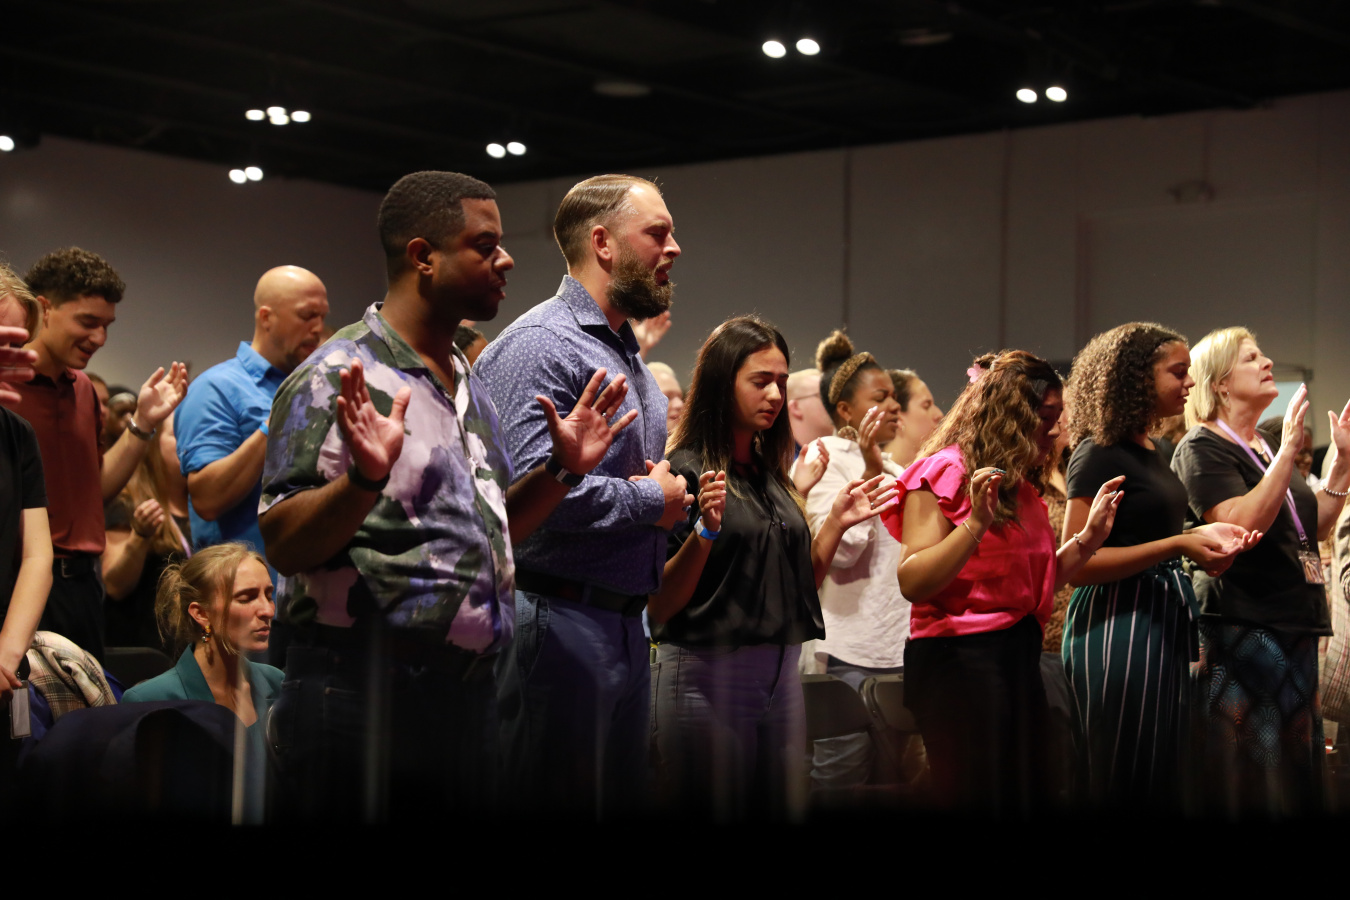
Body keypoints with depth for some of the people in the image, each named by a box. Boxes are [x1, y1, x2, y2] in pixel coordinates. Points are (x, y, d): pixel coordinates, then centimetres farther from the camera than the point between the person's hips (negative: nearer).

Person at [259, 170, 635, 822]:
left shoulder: (469, 384, 17)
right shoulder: (338, 380, -9)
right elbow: (283, 544, -16)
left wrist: (563, 469, 12)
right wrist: (366, 479, -31)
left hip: (468, 690, 8)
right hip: (362, 697, -8)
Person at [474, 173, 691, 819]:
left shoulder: (629, 354, 19)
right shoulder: (541, 346, -13)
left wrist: (673, 489, 6)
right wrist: (651, 498, -13)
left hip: (626, 622, 10)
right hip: (559, 618, -10)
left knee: (622, 798, 14)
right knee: (555, 799, -4)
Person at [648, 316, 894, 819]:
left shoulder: (772, 474, 14)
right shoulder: (685, 471, -8)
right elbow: (659, 606, -13)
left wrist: (836, 522, 8)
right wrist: (705, 531, -26)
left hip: (781, 675, 7)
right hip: (708, 677, -7)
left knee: (781, 808, 10)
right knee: (712, 815, -1)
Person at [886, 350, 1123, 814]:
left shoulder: (1021, 490, 18)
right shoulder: (945, 474, -8)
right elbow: (911, 583, -18)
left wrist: (1090, 535, 11)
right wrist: (976, 523, -27)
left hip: (1019, 655, 9)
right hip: (957, 658, -9)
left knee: (1031, 798, 7)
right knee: (981, 804, -8)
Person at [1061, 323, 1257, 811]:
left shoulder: (1151, 452, 13)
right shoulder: (1100, 455, -13)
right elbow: (1078, 564, -19)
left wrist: (1202, 536, 6)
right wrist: (1178, 545, -23)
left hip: (1164, 622, 9)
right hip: (1117, 628, -9)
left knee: (1162, 778, 12)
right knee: (1121, 788, -3)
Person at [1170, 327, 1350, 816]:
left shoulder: (1264, 449, 17)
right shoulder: (1202, 448, -8)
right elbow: (1239, 527, -22)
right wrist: (1288, 452, -22)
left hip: (1293, 626, 9)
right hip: (1243, 625, -8)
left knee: (1295, 771, 9)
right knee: (1247, 776, -7)